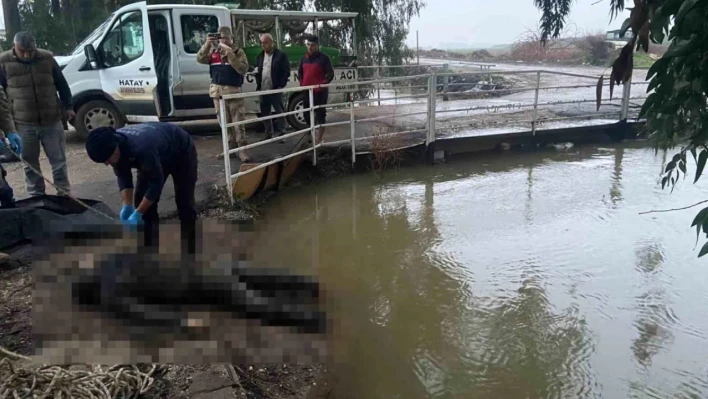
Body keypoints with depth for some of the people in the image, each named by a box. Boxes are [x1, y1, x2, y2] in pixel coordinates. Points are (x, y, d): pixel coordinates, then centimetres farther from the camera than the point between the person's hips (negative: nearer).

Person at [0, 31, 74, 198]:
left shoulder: (47, 59, 0)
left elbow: (62, 85, 9)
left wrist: (68, 107, 5)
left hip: (51, 120, 0)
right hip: (23, 123, 0)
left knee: (59, 160, 7)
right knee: (30, 163, 9)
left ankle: (64, 194, 19)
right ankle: (36, 196, 22)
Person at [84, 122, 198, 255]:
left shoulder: (142, 148, -45)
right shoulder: (114, 145, -23)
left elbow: (156, 182, -34)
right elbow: (123, 176, -9)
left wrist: (138, 213, -30)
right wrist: (127, 206, -20)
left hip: (182, 152, -7)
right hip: (159, 155, 7)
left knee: (184, 203, -7)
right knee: (141, 199, 0)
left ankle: (190, 252, 3)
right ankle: (151, 248, 11)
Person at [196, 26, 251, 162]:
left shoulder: (238, 52, -1)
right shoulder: (213, 51, 10)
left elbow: (243, 69, -14)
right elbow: (200, 59, -2)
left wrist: (230, 54, -21)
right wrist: (207, 45, -15)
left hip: (233, 91, -4)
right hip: (218, 91, 4)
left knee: (238, 122, -6)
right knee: (225, 122, 10)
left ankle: (242, 149, -3)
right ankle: (231, 147, 20)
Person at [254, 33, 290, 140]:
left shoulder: (281, 55, -3)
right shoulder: (260, 56, 14)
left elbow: (286, 72, -6)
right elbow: (257, 71, 18)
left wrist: (281, 85, -12)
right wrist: (258, 85, 6)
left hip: (275, 89, -6)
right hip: (263, 90, 6)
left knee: (279, 112, -1)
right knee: (265, 113, 9)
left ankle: (281, 133, 6)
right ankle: (268, 133, 19)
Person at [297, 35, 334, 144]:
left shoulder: (324, 58, -5)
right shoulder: (304, 58, 13)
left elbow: (330, 74, -8)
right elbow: (300, 72, 25)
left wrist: (322, 84, -17)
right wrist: (301, 83, 10)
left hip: (320, 91, -6)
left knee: (320, 115, -2)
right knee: (307, 114, 14)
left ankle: (319, 139, 4)